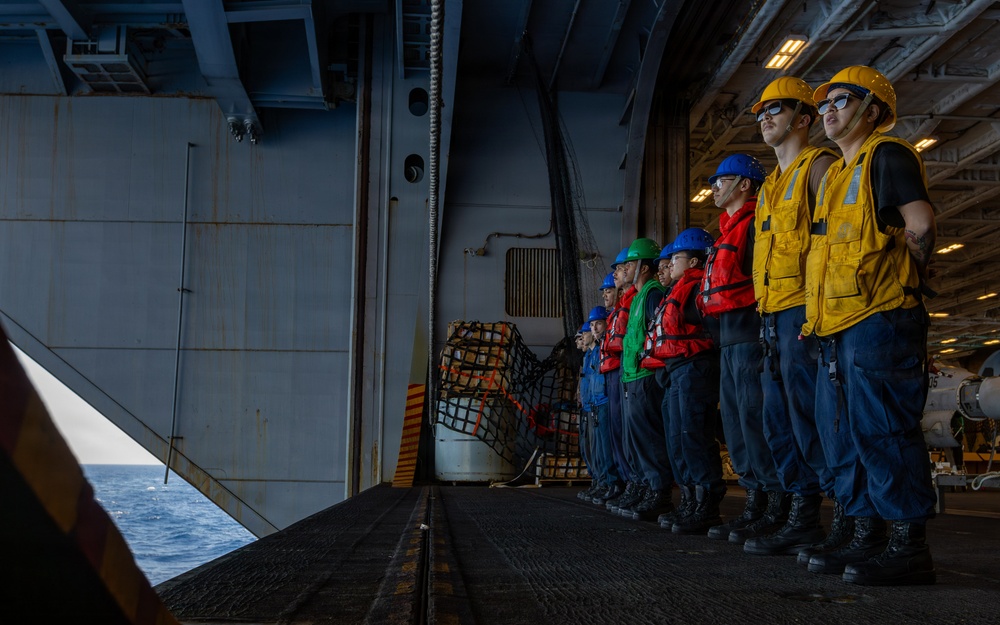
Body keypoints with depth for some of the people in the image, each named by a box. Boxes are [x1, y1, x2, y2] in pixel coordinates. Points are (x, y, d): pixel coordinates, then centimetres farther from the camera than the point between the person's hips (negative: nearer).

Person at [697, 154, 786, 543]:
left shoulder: (756, 224, -7)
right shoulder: (729, 230, 24)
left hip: (749, 333, -10)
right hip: (729, 337, 11)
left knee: (754, 418, -11)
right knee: (735, 422, 9)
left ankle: (779, 509, -7)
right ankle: (755, 504, 14)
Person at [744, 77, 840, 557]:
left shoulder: (818, 165, -2)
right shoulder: (771, 184, 24)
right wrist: (765, 315, 17)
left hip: (805, 312, -9)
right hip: (775, 315, 9)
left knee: (810, 417, -11)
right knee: (780, 422, 8)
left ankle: (849, 516, -4)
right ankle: (803, 516, 14)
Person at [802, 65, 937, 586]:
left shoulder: (887, 155, -2)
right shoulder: (838, 174, 24)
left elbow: (920, 225, -14)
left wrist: (900, 283, -4)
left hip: (878, 320, -10)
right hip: (839, 327, 10)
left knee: (882, 432, -10)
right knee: (843, 436, 10)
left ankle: (909, 547, -5)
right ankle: (867, 538, 17)